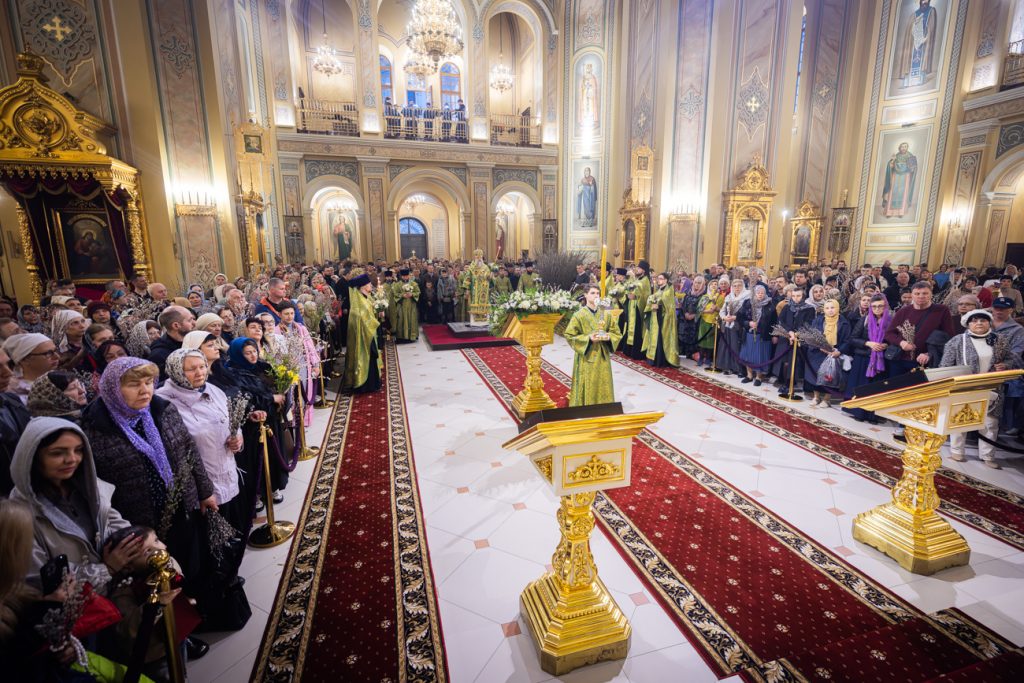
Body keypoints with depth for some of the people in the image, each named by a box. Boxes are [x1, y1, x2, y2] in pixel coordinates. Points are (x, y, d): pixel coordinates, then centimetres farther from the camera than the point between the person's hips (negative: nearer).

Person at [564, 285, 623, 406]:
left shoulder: (606, 315, 5)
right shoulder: (579, 315, -7)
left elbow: (617, 333, 11)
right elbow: (569, 335, -9)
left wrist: (608, 337, -12)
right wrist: (588, 338, -19)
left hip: (603, 357, 4)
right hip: (586, 357, -4)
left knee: (603, 387, 9)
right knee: (587, 389, 0)